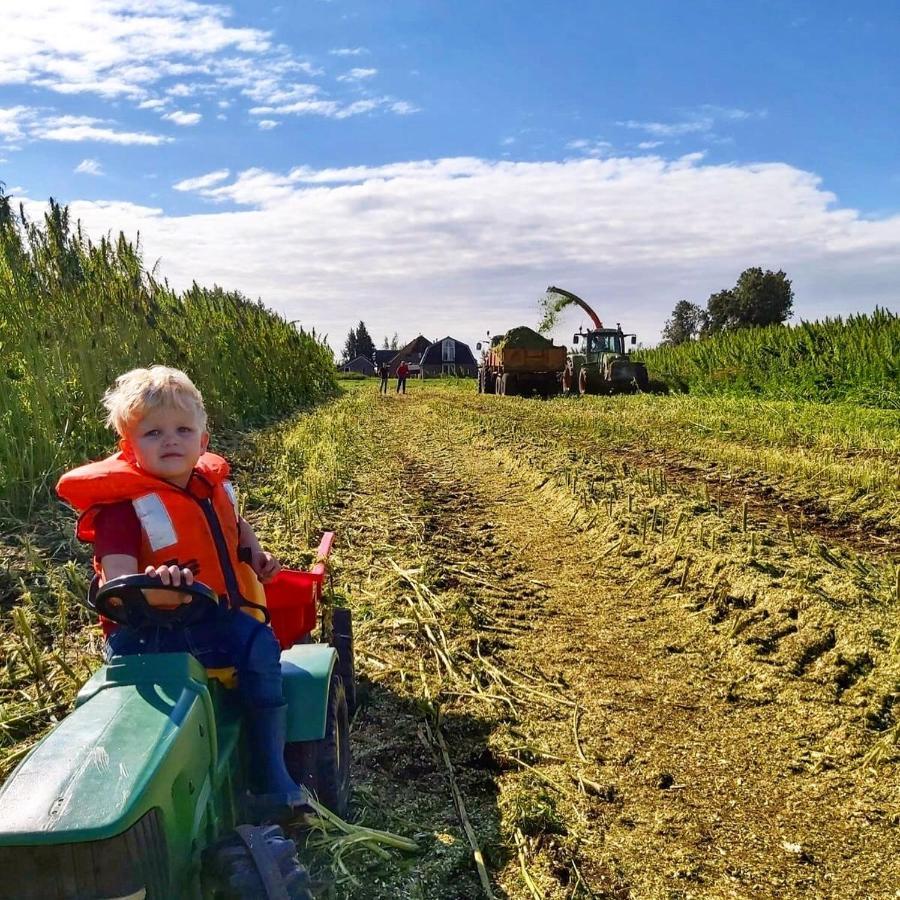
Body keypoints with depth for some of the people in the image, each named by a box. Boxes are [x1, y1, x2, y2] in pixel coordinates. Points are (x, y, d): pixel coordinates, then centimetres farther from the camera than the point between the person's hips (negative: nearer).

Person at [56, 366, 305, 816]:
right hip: (155, 627, -4)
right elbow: (116, 578, -25)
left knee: (260, 645, -18)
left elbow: (235, 525, 30)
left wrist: (255, 552, 11)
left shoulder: (211, 484, 7)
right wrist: (151, 588, -47)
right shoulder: (123, 504, -12)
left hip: (220, 615, 5)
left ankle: (272, 779, -4)